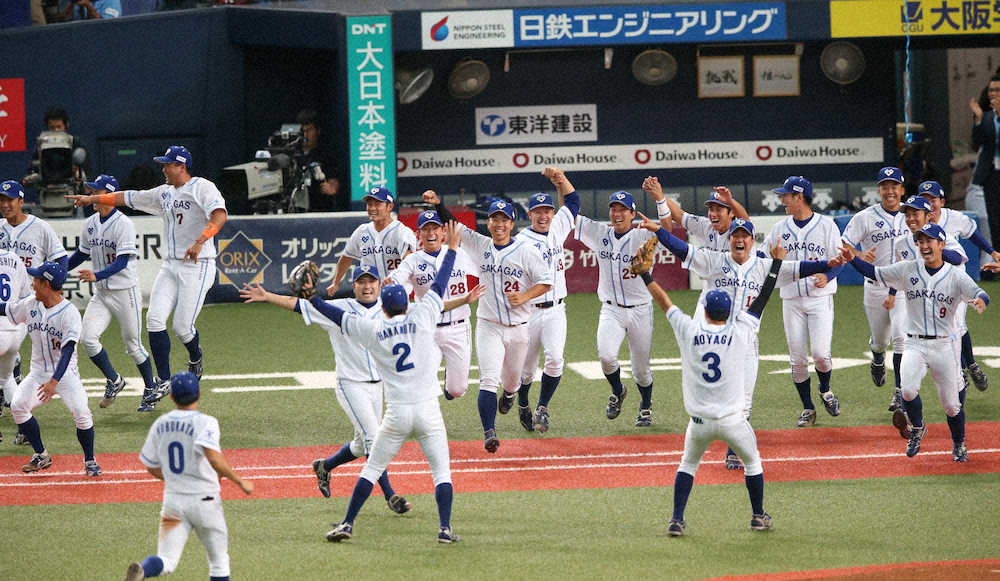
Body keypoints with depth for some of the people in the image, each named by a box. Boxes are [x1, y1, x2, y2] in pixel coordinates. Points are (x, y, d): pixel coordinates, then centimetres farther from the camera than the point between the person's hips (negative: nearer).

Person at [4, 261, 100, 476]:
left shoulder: (69, 312, -19)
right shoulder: (30, 305, 0)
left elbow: (68, 350, -27)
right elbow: (4, 309, 17)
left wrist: (54, 381, -38)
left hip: (65, 373, -5)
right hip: (39, 373, 5)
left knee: (81, 412, -23)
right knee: (18, 406, -16)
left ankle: (89, 460, 0)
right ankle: (40, 456, 1)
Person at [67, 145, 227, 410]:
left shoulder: (202, 188, -9)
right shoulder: (164, 193, 16)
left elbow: (220, 215, -25)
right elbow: (128, 198, 24)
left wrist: (199, 242, -38)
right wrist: (92, 199, 20)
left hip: (198, 266, -7)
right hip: (171, 266, 7)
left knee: (183, 327, -9)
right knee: (155, 319, -7)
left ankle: (196, 357, 26)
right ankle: (163, 381, 0)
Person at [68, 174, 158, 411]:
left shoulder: (124, 224, -16)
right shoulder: (90, 223, 6)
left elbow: (122, 262, -24)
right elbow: (82, 253, 21)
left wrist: (97, 275, -37)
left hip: (125, 293, -6)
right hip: (101, 294, 6)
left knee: (133, 345, 3)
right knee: (87, 338, -11)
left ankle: (151, 389, 23)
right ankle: (114, 381, 9)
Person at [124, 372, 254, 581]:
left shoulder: (160, 424, 6)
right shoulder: (205, 422, -12)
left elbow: (152, 467, 14)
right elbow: (213, 457, -29)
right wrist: (239, 481, -19)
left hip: (172, 500, 3)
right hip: (204, 500, -3)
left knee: (166, 562, -5)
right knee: (219, 562, 14)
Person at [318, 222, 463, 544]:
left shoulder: (373, 331, 1)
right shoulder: (420, 320, -1)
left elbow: (339, 315, 9)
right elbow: (439, 286, 7)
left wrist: (311, 299, 21)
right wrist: (452, 249, 16)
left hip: (396, 414, 0)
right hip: (428, 411, 0)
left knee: (371, 469, 11)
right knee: (441, 472, 8)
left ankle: (347, 524, 8)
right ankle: (445, 527, -3)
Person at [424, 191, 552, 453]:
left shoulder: (527, 251, -7)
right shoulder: (480, 245, 2)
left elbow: (546, 282, -3)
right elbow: (453, 224, 5)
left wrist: (524, 296, -19)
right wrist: (438, 204, -11)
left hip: (518, 328, 0)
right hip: (488, 325, 0)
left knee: (511, 380, 16)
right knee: (489, 380, -16)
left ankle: (509, 393, 54)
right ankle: (489, 433, -23)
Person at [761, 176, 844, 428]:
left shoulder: (826, 225, -1)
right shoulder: (780, 228, 9)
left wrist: (827, 276, -20)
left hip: (820, 298, -3)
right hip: (792, 301, 3)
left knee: (820, 352, -15)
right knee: (797, 359, 0)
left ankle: (825, 389, 16)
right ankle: (808, 409, 13)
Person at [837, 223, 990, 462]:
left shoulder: (955, 275, -3)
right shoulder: (908, 270, 3)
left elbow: (979, 294, -16)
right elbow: (875, 273, 5)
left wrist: (980, 301, -40)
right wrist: (853, 259, -11)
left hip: (945, 345, -1)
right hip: (915, 345, 1)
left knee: (951, 404, 3)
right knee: (908, 390, -24)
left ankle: (959, 445, 30)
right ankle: (917, 429, 5)